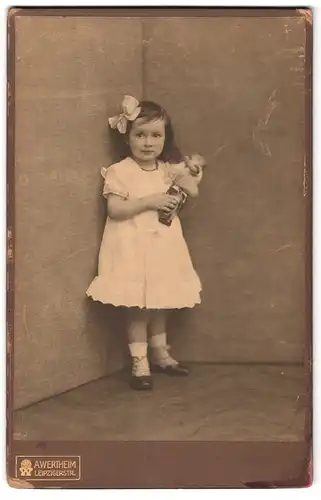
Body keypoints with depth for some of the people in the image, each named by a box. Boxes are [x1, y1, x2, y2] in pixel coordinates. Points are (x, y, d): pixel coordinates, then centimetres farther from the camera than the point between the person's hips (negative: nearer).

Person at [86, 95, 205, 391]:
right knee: (138, 306, -3)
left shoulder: (169, 170, 6)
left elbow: (192, 193, 7)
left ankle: (160, 353, 33)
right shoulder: (120, 172, -9)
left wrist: (188, 177, -12)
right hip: (134, 246, -5)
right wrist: (148, 202, -20)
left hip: (164, 244, 6)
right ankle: (139, 363, 8)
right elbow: (114, 209, -16)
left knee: (161, 302, 17)